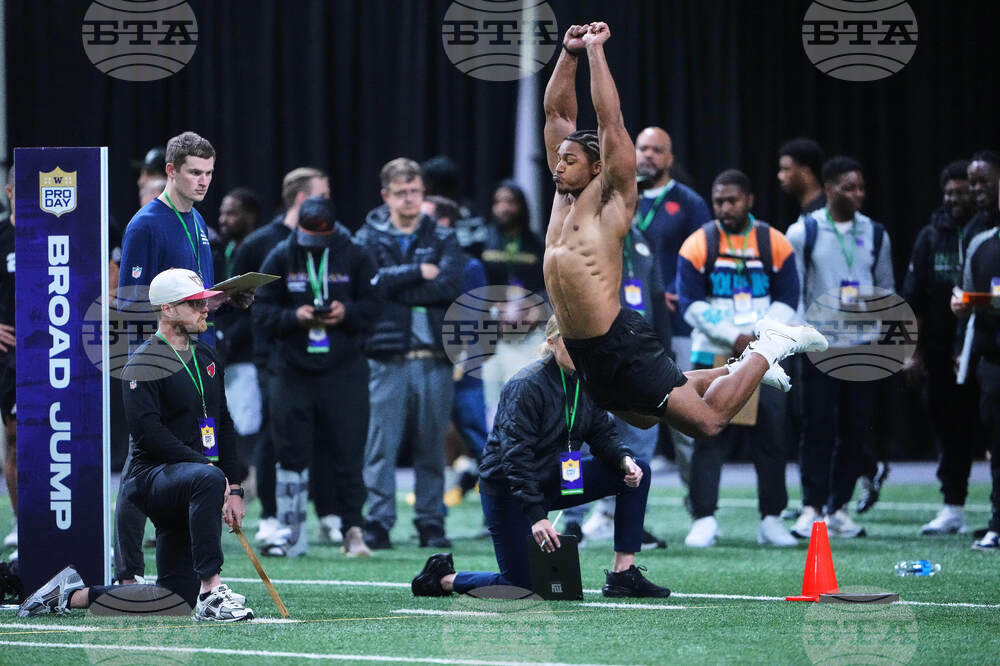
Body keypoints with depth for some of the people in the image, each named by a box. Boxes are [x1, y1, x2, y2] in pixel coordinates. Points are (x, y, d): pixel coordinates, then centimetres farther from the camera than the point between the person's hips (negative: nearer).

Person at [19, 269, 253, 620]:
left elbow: (223, 427, 20)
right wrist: (207, 466, -24)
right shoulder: (144, 364, -9)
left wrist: (234, 489, 10)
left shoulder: (207, 358, 16)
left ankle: (71, 594, 22)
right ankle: (211, 593, -42)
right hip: (150, 480, -8)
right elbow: (148, 433, -19)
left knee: (178, 596, 4)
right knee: (207, 480, -40)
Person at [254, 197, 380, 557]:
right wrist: (294, 317, -14)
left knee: (347, 454, -2)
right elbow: (262, 312, 3)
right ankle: (291, 531, 10)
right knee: (291, 452, 1)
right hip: (293, 369, 1)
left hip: (343, 371, -1)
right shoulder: (281, 258, 5)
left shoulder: (355, 257, 3)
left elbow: (374, 305, 2)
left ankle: (353, 529, 6)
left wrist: (347, 313, -16)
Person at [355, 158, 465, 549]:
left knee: (432, 444, 4)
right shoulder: (368, 239, 9)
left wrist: (393, 286, -6)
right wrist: (418, 273, -7)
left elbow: (451, 285, -5)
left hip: (434, 358, 2)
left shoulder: (442, 239, 13)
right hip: (387, 356, -2)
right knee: (380, 443, -7)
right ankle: (378, 523, -5)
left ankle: (431, 523, 10)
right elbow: (370, 282, -10)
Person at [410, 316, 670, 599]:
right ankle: (444, 578, 14)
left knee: (637, 472, -6)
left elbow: (603, 434, 5)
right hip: (507, 489, -7)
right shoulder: (526, 386, -23)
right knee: (523, 586, -10)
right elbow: (515, 456, -27)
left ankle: (623, 574, -6)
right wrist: (536, 517, -34)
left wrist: (625, 459, -19)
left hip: (555, 480, 8)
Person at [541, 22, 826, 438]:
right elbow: (556, 114, 12)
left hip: (621, 344, -9)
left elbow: (610, 123, -19)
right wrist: (569, 53, 2)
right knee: (646, 417, 24)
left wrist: (596, 50, -17)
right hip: (585, 354, 9)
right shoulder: (564, 196, 9)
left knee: (707, 422, -6)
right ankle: (737, 370, 39)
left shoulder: (609, 201, -10)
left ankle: (772, 345, 12)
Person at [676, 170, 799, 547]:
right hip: (713, 357, -1)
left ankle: (771, 520, 9)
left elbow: (786, 301, 4)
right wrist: (734, 338, -14)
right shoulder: (698, 245, -1)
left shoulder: (775, 244, 4)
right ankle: (704, 520, -1)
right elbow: (692, 304, -5)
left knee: (771, 438, 1)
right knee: (709, 440, -5)